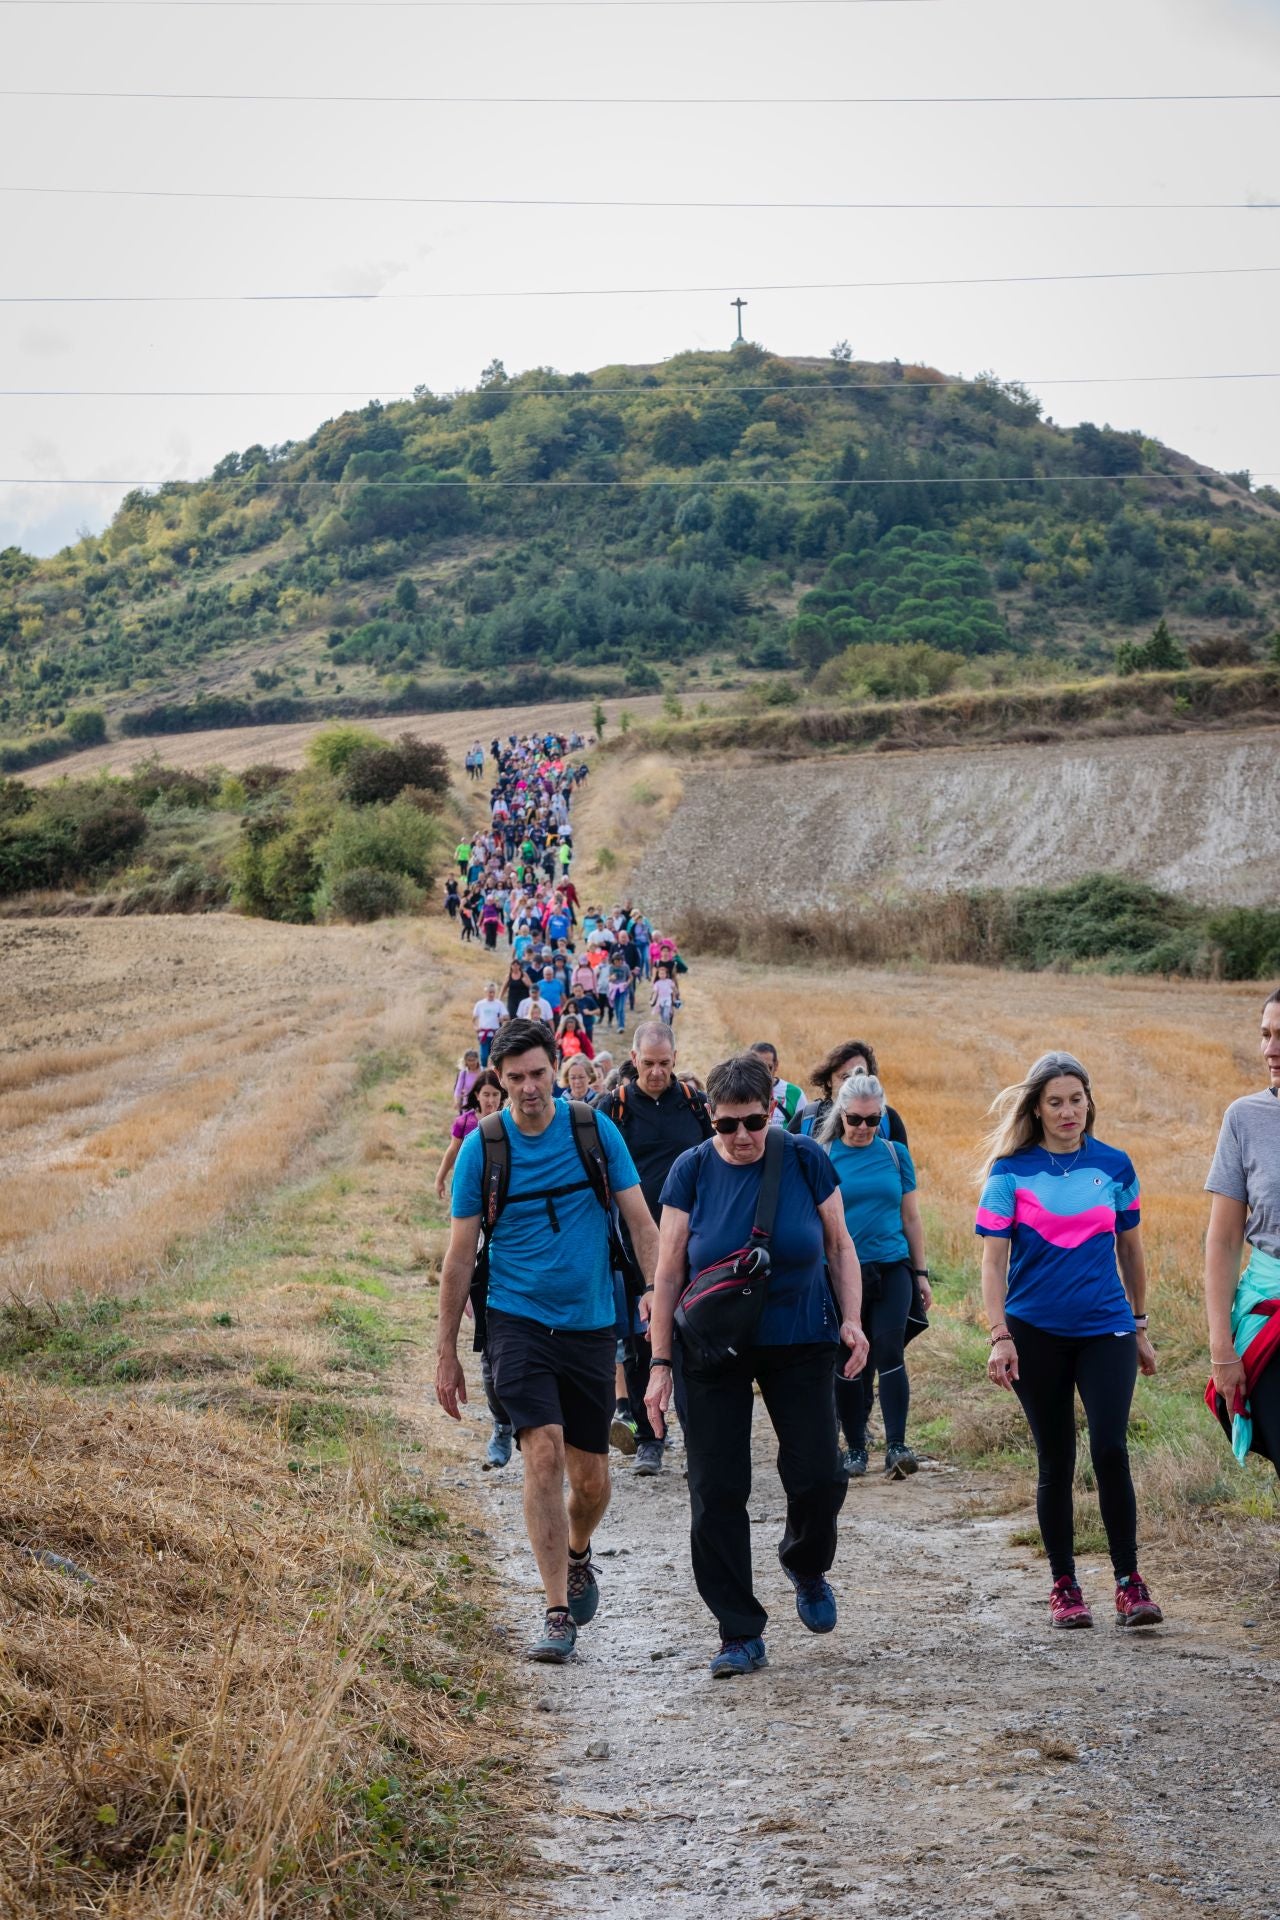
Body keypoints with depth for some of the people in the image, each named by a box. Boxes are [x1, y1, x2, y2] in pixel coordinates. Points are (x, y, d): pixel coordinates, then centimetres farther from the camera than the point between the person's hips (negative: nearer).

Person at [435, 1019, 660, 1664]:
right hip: (517, 1320, -2)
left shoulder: (595, 1130, -3)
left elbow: (640, 1222, 0)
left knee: (591, 1480, 7)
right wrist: (446, 1354, 2)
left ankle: (577, 1556, 40)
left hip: (590, 1324, 2)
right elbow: (460, 1257, 1)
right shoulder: (481, 1148, -4)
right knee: (543, 1452, -19)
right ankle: (558, 1611, -13)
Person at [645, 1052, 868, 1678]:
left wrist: (852, 1319, -6)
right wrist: (660, 1363, -5)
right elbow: (668, 1272, -3)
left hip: (800, 1344, 0)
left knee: (818, 1476, -7)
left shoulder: (805, 1161, -4)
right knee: (717, 1491, -3)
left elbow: (839, 1246, 6)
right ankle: (741, 1635, 7)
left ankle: (805, 1564, 28)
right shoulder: (692, 1170, -5)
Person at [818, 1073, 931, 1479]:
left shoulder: (895, 1155, 7)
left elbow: (911, 1218, 12)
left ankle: (896, 1446, -14)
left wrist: (921, 1273, 12)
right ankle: (855, 1449, 15)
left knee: (889, 1351, -13)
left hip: (892, 1268, 1)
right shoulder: (823, 1156, 1)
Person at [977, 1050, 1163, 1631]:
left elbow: (1130, 1250, 15)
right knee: (1056, 1461, 5)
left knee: (1110, 1451, -12)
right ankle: (1064, 1586, 17)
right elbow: (993, 1260, -3)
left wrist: (1140, 1327, 18)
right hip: (1036, 1334, -1)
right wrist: (1000, 1336, -12)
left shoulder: (1114, 1165, 5)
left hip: (1105, 1327, 1)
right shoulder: (1011, 1170, -2)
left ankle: (1128, 1581, -2)